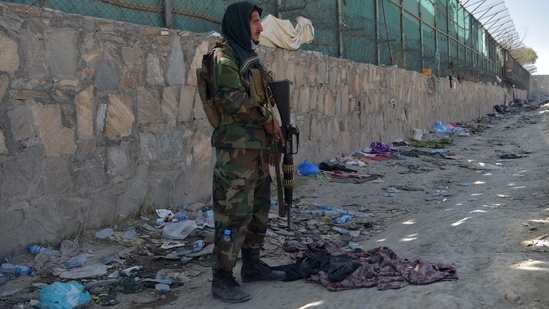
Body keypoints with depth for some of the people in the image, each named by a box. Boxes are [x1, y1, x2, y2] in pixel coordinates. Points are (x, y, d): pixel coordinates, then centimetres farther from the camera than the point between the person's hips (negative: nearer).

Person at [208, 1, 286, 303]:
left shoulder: (249, 56, 20)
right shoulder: (225, 55, -8)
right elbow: (231, 98, -20)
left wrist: (271, 136, 18)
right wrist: (267, 119, -11)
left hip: (257, 145, 9)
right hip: (237, 146, -9)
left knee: (259, 208, 13)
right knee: (234, 211, -9)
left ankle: (252, 264, 25)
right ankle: (222, 278, -2)